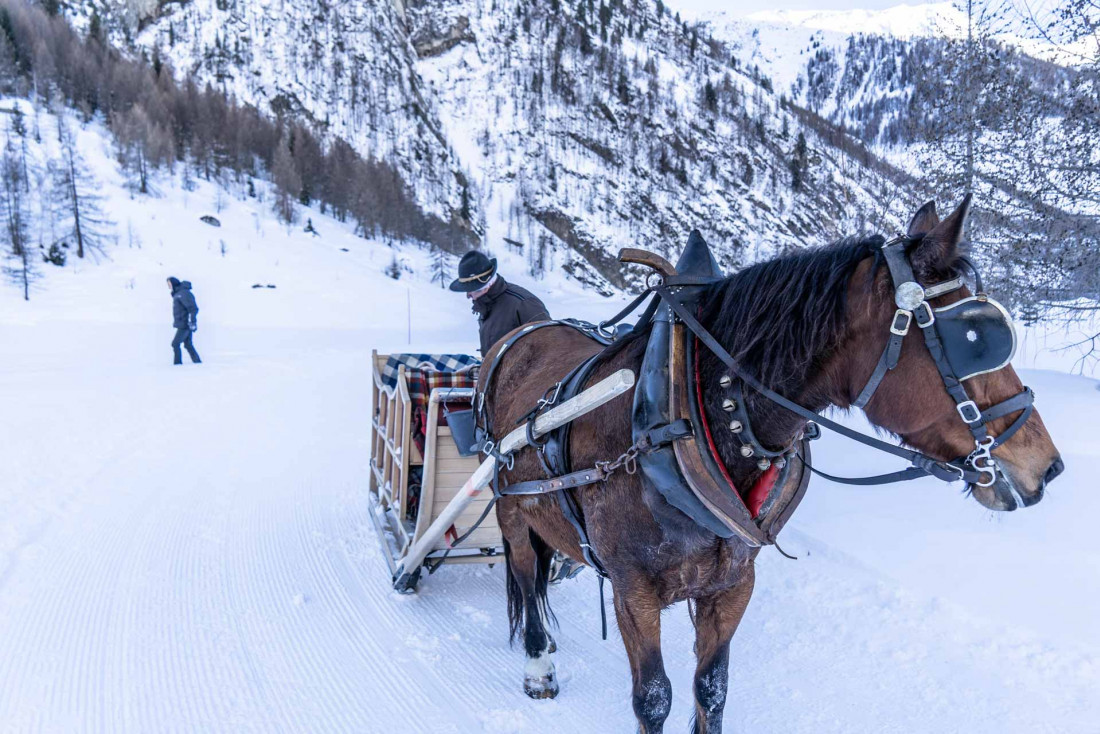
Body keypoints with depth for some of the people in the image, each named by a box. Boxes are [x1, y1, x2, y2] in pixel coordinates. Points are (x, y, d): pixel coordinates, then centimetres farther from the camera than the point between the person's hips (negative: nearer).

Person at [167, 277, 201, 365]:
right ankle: (197, 361, 15)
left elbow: (193, 308, -22)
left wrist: (192, 322, -24)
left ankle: (177, 362, -3)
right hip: (185, 325, 10)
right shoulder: (177, 294, 14)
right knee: (188, 345, 12)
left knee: (175, 344, -7)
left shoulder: (183, 293, -17)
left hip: (184, 325, -10)